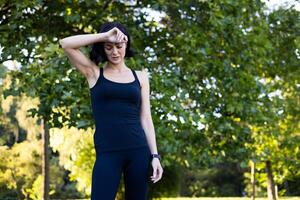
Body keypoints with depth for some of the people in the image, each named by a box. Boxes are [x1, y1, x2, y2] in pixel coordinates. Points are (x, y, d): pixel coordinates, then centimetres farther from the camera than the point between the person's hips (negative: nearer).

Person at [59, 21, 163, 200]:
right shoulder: (94, 73, 6)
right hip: (107, 153, -3)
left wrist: (155, 155, 3)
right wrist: (104, 36, -7)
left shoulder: (140, 76, 12)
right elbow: (66, 44, -6)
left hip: (138, 151, 3)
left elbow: (145, 118, 9)